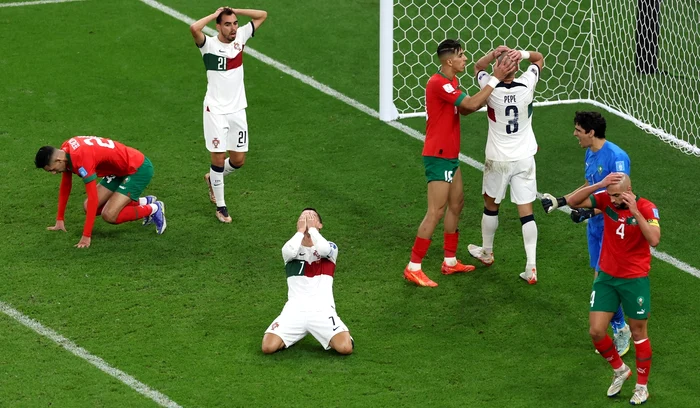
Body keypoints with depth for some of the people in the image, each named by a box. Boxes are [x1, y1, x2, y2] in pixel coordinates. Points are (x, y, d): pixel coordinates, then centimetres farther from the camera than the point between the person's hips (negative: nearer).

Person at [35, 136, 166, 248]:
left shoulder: (81, 159, -32)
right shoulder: (65, 150, -5)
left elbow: (93, 198, -33)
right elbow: (65, 186, 10)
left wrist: (86, 236, -31)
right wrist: (60, 220, 12)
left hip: (139, 168, -9)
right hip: (120, 169, 9)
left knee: (109, 215, -19)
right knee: (88, 207, 4)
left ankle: (154, 209, 3)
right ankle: (143, 202, 18)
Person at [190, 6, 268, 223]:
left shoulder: (240, 37, 3)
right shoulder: (209, 44, -13)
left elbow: (262, 15, 7)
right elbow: (194, 28, -33)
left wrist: (234, 11, -2)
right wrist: (216, 14, -19)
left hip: (237, 109, 5)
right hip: (215, 110, -5)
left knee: (238, 160, 8)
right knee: (218, 158, -4)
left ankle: (213, 178, 38)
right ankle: (220, 206, 10)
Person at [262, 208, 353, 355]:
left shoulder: (330, 247, 8)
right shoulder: (291, 247, 10)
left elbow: (323, 249, -18)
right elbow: (289, 252, -17)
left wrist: (311, 228, -5)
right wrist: (301, 230, -5)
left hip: (323, 310, -1)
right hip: (295, 310, 1)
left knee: (345, 348, -24)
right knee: (268, 347, -18)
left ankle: (329, 339, 13)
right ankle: (294, 336, 15)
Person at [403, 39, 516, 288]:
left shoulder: (451, 82, 11)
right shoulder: (438, 83, -22)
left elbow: (465, 109, 11)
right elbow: (471, 104, -25)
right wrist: (496, 79, -19)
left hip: (450, 155, 11)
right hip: (438, 157, -11)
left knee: (456, 204, 17)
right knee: (436, 212, -9)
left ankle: (450, 262, 27)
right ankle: (413, 268, -4)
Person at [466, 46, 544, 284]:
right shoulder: (526, 85, -12)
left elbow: (478, 67, 5)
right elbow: (539, 59, 7)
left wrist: (494, 54, -13)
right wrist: (523, 54, -14)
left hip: (498, 160, -1)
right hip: (524, 158, 1)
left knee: (491, 205, 20)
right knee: (526, 211, 0)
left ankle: (486, 253, 38)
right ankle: (531, 266, -6)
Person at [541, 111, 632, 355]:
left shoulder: (615, 157, -21)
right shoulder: (590, 154, 7)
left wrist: (590, 211, -29)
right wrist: (561, 201, 18)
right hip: (595, 227, 8)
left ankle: (621, 329, 8)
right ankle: (618, 331, 21)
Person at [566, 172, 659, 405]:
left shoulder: (646, 208, -17)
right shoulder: (606, 200, -8)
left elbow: (654, 240, -32)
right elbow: (572, 202, -18)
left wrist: (635, 212, -34)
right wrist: (599, 185, -28)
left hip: (635, 279, -3)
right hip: (606, 277, 4)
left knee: (638, 334, 9)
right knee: (596, 332, 1)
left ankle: (642, 386, 26)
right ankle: (620, 371, 28)